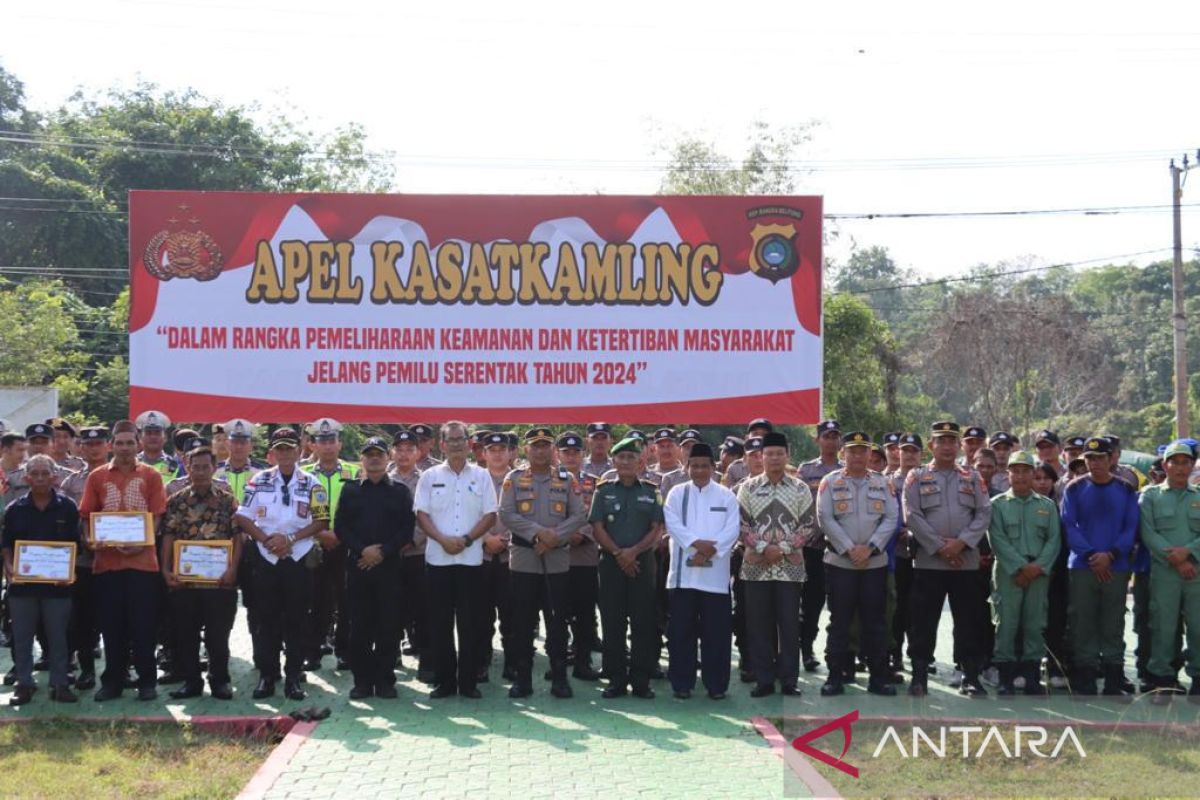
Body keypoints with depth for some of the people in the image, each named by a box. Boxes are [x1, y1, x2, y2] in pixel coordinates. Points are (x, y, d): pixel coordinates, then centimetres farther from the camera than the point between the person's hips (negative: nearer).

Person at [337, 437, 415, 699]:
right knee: (359, 625, 1)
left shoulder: (400, 491, 9)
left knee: (389, 626, -1)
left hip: (389, 567, -1)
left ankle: (385, 680, 7)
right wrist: (363, 550, -10)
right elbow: (340, 526, 4)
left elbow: (407, 528, 1)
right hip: (357, 566, 1)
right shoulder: (350, 490, 11)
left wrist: (382, 552, -10)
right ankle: (362, 680, 8)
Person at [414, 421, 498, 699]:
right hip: (438, 558, 0)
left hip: (471, 558, 0)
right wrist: (443, 540, -12)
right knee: (440, 622, 3)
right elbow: (421, 514, 2)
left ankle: (468, 681, 8)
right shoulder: (430, 476, 6)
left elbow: (490, 515, 3)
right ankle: (444, 680, 11)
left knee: (470, 622, 2)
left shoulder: (481, 476, 6)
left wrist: (467, 539, -10)